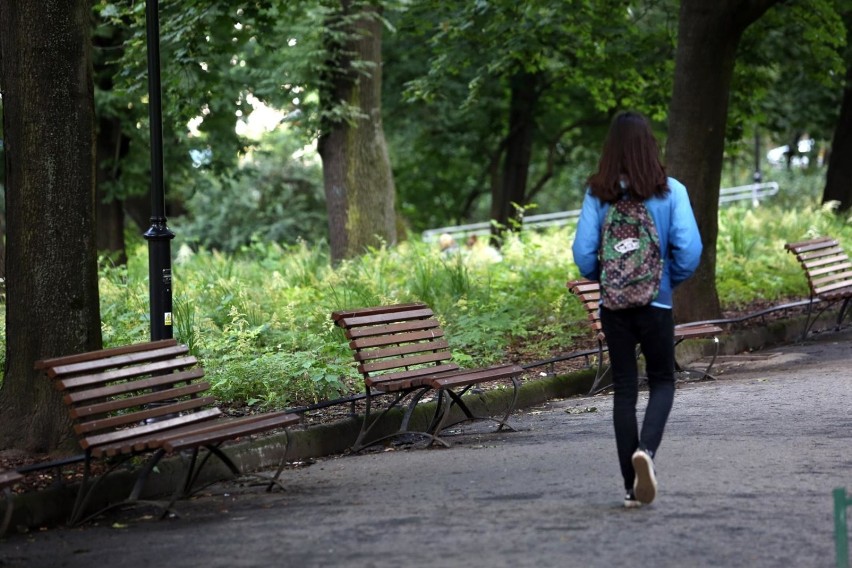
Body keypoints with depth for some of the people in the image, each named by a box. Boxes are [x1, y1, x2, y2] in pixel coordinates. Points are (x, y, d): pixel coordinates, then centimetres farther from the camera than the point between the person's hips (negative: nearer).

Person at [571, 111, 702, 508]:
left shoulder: (597, 194, -5)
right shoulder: (670, 191, -8)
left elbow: (584, 253, -8)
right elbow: (689, 249, -13)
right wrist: (671, 279, 6)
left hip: (613, 304, 1)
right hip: (656, 302, -1)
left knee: (624, 388, 10)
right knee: (662, 381, 15)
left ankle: (633, 488, 10)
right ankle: (646, 449, -14)